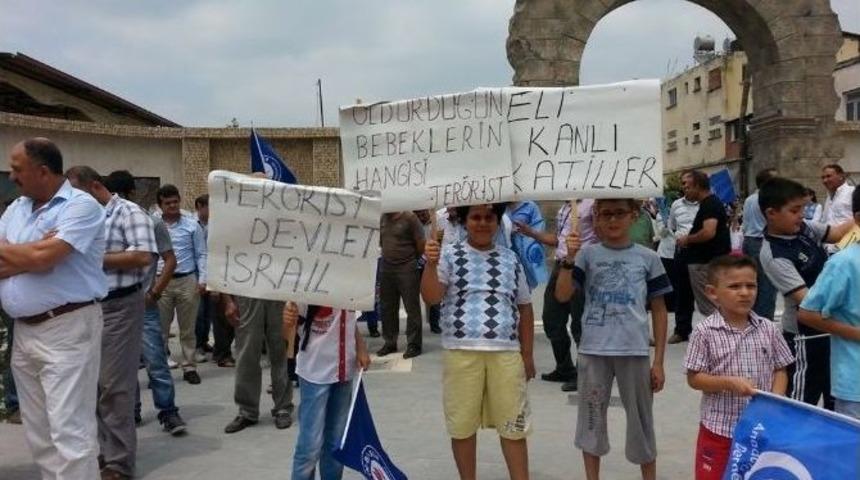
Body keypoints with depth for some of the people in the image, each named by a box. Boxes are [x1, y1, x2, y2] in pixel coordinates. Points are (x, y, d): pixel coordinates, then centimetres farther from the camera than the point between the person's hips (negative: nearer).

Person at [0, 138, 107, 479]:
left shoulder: (81, 206, -9)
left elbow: (43, 258, -20)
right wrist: (30, 255, -11)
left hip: (67, 329, -8)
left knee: (69, 429, -6)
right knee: (38, 431, 14)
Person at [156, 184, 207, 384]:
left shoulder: (192, 225, 3)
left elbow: (201, 254, 3)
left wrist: (202, 279, -6)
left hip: (187, 281, 0)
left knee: (187, 328, 9)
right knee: (160, 329, 6)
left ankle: (189, 367, 18)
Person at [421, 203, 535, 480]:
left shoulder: (510, 259, 10)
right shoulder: (450, 255, 2)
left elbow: (524, 309, 15)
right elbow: (431, 297, -8)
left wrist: (527, 354, 12)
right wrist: (431, 264, -23)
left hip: (506, 353, 2)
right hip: (461, 352, -2)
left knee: (513, 425, 8)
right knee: (462, 424, 8)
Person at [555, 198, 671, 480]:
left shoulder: (648, 258, 3)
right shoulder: (587, 254, 2)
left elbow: (659, 310, 6)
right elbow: (562, 296, -6)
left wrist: (659, 361, 3)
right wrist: (570, 258, -18)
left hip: (634, 351, 0)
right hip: (593, 351, 0)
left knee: (641, 420, 11)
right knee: (592, 417, 11)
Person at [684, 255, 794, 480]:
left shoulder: (769, 329, -1)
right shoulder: (705, 332, -11)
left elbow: (780, 370, 6)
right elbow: (694, 379, -9)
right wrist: (729, 383, -23)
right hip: (719, 428, -3)